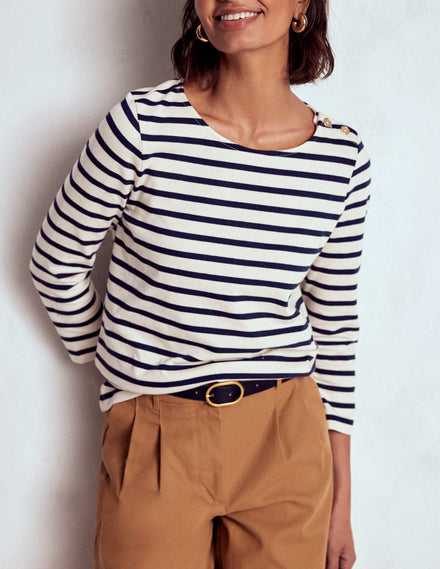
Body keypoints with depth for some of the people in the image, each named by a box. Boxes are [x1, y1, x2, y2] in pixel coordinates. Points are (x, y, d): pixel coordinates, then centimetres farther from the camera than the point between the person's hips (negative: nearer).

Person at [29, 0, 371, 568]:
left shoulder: (341, 157, -3)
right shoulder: (144, 123, -13)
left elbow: (335, 326, 5)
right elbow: (56, 264, 1)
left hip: (287, 441, 3)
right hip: (155, 442, -2)